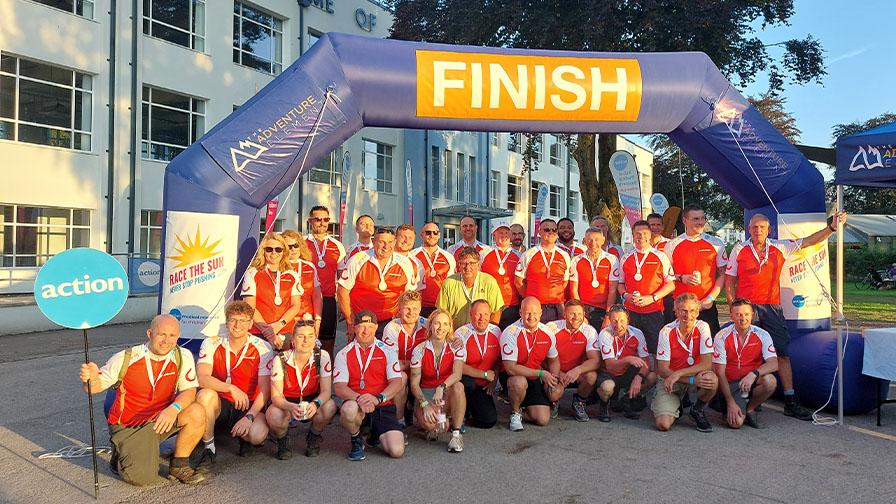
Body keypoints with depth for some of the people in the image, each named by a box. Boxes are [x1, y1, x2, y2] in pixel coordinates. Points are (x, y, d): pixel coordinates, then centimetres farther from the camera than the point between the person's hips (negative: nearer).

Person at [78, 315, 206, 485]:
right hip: (128, 427, -2)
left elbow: (189, 391, -11)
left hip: (161, 420, 2)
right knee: (142, 478, -21)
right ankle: (122, 453, 15)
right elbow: (95, 387, -7)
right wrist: (91, 378, -32)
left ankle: (179, 465, -3)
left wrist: (174, 408, -32)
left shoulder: (183, 357, -8)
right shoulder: (126, 358, -12)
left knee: (197, 412, -27)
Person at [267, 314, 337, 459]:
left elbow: (326, 391, -16)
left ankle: (314, 437, 2)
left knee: (330, 407, -31)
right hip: (286, 402, -1)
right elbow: (275, 396, -19)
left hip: (312, 401, 1)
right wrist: (290, 407, -42)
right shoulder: (281, 360, -17)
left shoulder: (322, 356, -15)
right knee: (273, 415, -34)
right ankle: (282, 440, 3)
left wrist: (316, 404, -40)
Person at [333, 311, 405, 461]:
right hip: (356, 405, -1)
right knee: (349, 409, -39)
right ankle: (356, 440, -2)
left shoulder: (387, 352, 7)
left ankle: (377, 433, 21)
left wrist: (378, 398, -21)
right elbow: (339, 387, -5)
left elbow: (397, 382, -3)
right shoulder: (344, 354, 5)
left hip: (383, 407, 1)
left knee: (397, 451, -17)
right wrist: (359, 398, -25)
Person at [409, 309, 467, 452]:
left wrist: (441, 388, -41)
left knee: (458, 386, -35)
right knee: (428, 422, -33)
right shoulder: (419, 350, -5)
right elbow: (414, 383, -6)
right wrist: (424, 404, -22)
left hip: (448, 394, 1)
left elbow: (457, 374, -24)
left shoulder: (456, 348, -5)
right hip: (426, 393, -1)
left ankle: (456, 433, -22)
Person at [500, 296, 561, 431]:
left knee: (543, 420, -8)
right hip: (513, 377, -4)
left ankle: (525, 405, 27)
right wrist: (541, 373, -24)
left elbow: (554, 361, 13)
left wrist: (553, 378, -7)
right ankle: (515, 413, -7)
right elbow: (510, 368, -25)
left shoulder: (547, 333, -3)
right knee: (519, 383, -39)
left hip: (535, 380, 5)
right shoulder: (510, 333, -21)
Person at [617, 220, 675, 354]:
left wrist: (652, 298, -12)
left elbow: (670, 284, 1)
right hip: (630, 312, 2)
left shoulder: (661, 257, 3)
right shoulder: (625, 259, 11)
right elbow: (620, 283, 16)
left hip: (654, 312, -2)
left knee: (654, 350, -2)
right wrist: (625, 295, -5)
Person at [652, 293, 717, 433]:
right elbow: (662, 370, -15)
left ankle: (697, 410, -2)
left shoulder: (702, 327, -10)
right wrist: (693, 380, -28)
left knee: (712, 379, -34)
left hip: (696, 376, 2)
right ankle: (675, 407, 17)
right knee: (663, 424, -21)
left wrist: (678, 374, -27)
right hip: (669, 380, -1)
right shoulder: (667, 331, -14)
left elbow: (707, 364, -16)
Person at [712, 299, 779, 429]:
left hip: (752, 381, 3)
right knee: (736, 422, -23)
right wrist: (731, 402, -17)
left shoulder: (762, 335, -4)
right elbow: (720, 372, -11)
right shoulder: (722, 337, -10)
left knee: (770, 381, -31)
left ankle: (750, 409, -3)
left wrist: (754, 374, -36)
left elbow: (773, 364, -16)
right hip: (731, 383, -3)